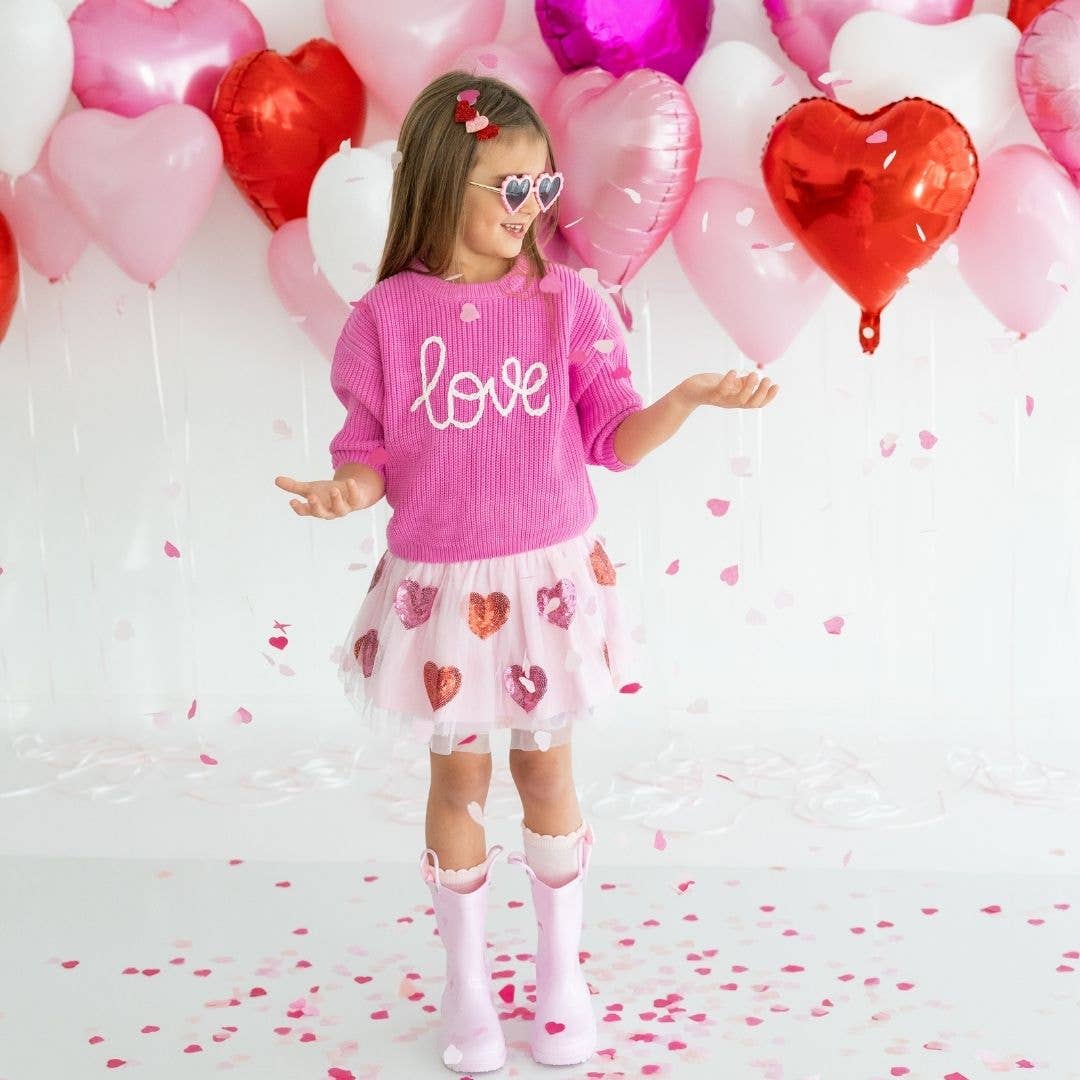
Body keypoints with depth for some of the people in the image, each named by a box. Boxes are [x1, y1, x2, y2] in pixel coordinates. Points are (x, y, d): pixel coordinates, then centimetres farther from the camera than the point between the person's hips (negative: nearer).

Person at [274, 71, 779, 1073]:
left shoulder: (566, 301, -5)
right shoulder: (385, 318, -8)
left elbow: (613, 439, -1)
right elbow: (373, 458, -2)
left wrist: (687, 398, -18)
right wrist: (341, 492, -24)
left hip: (550, 575, 1)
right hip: (442, 585, 0)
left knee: (546, 766, 13)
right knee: (457, 774, 12)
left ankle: (560, 972, 31)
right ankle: (466, 982, 31)